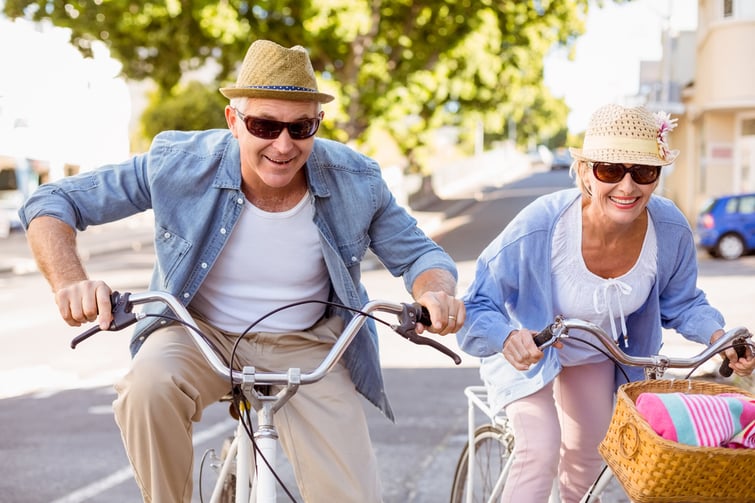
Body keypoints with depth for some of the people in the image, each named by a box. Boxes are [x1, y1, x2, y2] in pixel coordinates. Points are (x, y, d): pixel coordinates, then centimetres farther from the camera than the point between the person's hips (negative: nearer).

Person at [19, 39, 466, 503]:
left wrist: (436, 293, -28)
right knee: (150, 385, -35)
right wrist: (71, 284, -35)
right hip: (199, 334, -1)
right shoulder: (177, 164, -19)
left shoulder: (356, 181, -16)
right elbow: (52, 204, -14)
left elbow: (417, 254, -3)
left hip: (307, 349, 1)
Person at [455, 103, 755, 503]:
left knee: (586, 455, 19)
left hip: (596, 355, 5)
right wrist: (507, 338, -52)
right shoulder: (539, 227, -39)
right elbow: (476, 308, -32)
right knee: (540, 454, -21)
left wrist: (718, 334, -24)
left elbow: (681, 302, -6)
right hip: (528, 348, -4)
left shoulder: (670, 230, -27)